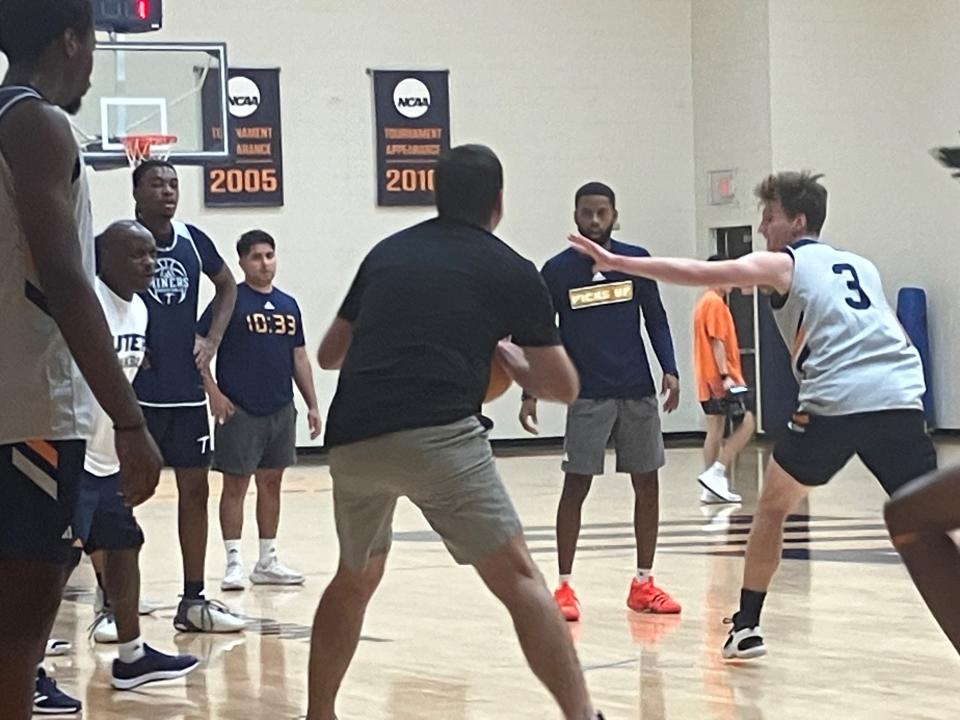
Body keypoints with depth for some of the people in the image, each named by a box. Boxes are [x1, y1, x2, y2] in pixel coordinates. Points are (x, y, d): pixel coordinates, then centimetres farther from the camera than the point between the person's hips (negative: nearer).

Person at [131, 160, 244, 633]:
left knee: (194, 490, 8)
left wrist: (212, 338, 8)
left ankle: (193, 601, 16)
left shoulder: (193, 240, 5)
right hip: (136, 392, -5)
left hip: (187, 391, 5)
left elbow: (226, 286, 22)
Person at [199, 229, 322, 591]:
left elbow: (299, 358, 17)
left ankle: (267, 561, 18)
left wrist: (312, 405, 13)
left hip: (281, 411, 6)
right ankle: (234, 562, 4)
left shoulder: (288, 305, 12)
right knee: (235, 484, -1)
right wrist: (213, 392, -16)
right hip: (240, 411, -6)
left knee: (271, 482, 10)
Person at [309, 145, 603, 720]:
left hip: (352, 440, 5)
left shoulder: (386, 253, 23)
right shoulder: (511, 271, 12)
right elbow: (564, 387, 16)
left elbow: (330, 354, 32)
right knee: (519, 578, -1)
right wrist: (508, 358, 33)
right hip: (438, 436, -5)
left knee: (355, 579, 26)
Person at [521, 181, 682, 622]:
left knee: (647, 484, 4)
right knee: (575, 486, -5)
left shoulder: (636, 260, 2)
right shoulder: (557, 270, -3)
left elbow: (656, 320, 10)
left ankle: (643, 584, 15)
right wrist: (530, 394, -5)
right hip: (588, 396, -3)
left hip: (638, 392, 3)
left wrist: (670, 370, -3)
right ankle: (564, 587, 2)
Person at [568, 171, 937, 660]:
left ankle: (747, 627, 20)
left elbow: (700, 274, 0)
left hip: (835, 404, -4)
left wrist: (616, 263, 1)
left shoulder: (782, 264, 12)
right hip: (899, 399, 4)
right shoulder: (862, 267, 28)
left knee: (773, 508, 18)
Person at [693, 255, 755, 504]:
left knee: (716, 431, 9)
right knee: (746, 423, -10)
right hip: (720, 378, -10)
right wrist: (725, 375, -21)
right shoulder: (715, 303, -12)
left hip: (709, 380, 10)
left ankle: (711, 488, 7)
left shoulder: (705, 302, 18)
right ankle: (716, 474, -16)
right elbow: (717, 342, -18)